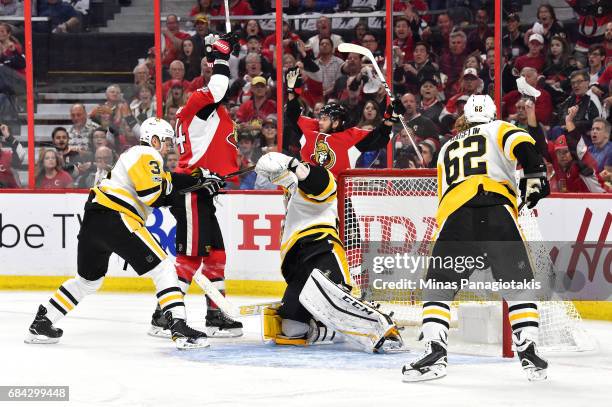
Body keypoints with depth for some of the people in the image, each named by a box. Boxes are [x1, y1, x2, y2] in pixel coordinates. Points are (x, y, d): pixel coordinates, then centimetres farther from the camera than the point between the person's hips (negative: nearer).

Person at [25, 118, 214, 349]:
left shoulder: (134, 155, 29)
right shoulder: (148, 156, -2)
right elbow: (151, 194, -16)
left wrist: (197, 181, 21)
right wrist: (169, 185, 3)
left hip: (92, 220, 10)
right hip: (115, 218, -10)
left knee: (88, 279, 25)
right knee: (162, 269, -8)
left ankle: (42, 323, 26)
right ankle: (179, 328, -20)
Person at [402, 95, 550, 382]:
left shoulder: (447, 149, 33)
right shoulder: (499, 129, 22)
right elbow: (521, 143, -2)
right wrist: (534, 175, -3)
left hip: (453, 214, 2)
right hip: (497, 210, -2)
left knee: (437, 288, 11)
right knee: (519, 286, 11)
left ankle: (435, 353, -6)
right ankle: (528, 353, 0)